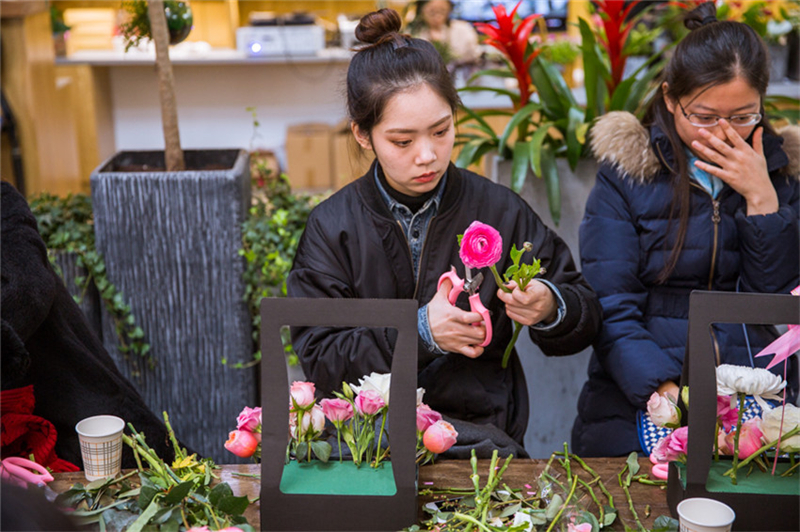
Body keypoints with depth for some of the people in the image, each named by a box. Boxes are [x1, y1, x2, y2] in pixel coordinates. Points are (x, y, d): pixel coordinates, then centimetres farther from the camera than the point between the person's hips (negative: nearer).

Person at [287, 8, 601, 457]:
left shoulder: (501, 211, 2)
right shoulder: (331, 227, 1)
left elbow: (587, 319, 9)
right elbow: (318, 360, -5)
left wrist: (550, 310, -16)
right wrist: (419, 331, -18)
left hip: (482, 431, 2)